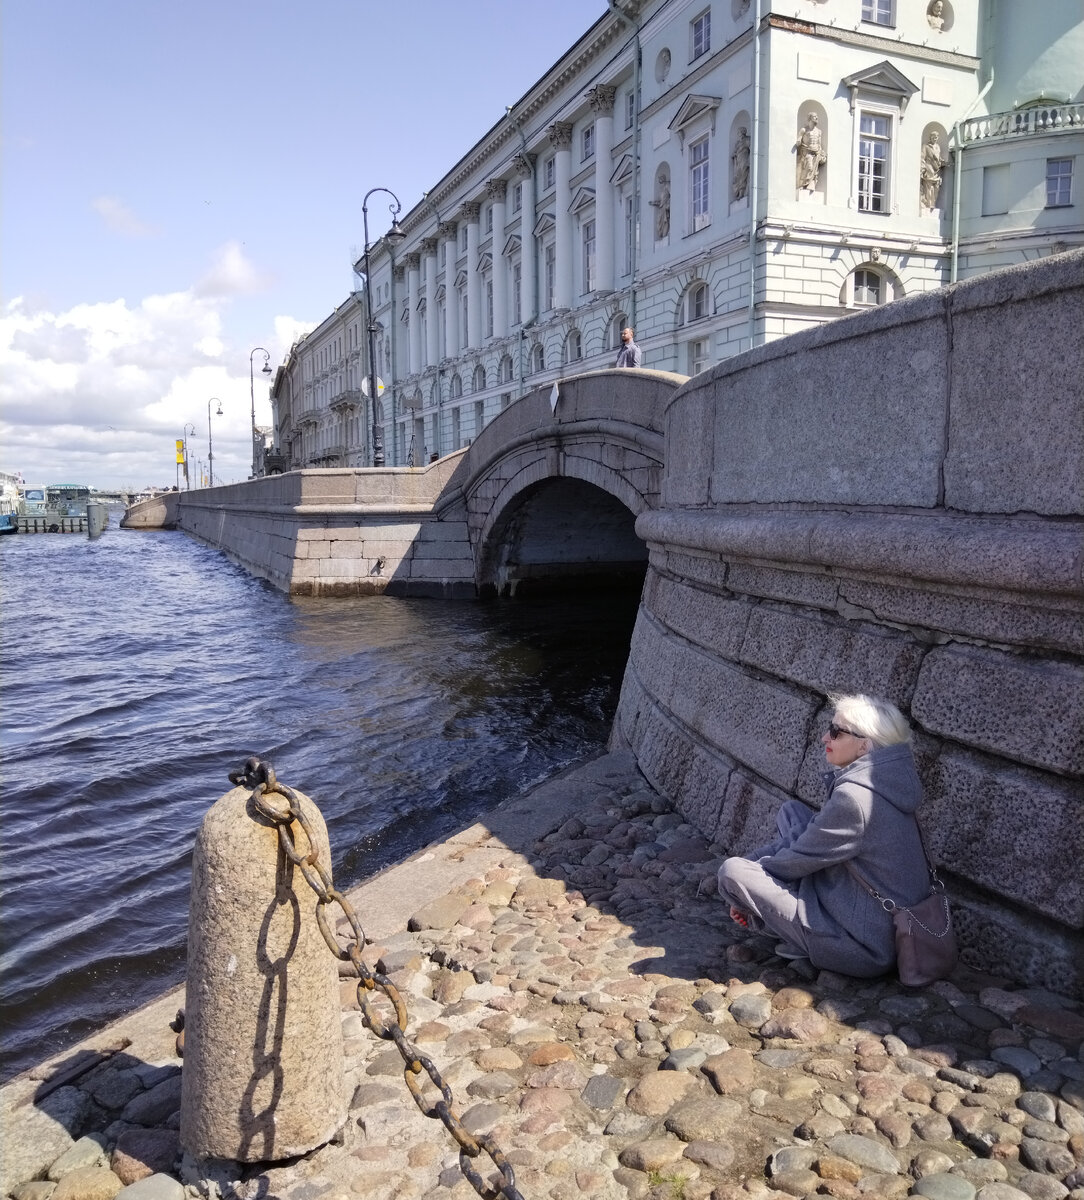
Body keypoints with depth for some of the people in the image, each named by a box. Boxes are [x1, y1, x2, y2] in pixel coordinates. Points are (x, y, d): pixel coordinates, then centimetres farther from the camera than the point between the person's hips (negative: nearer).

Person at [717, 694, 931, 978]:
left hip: (865, 950, -10)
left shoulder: (855, 796, -26)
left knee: (732, 871, -14)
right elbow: (814, 838, 12)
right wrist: (754, 860, 6)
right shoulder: (872, 781, 4)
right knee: (791, 812, 13)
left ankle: (807, 946, 0)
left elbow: (800, 858, -15)